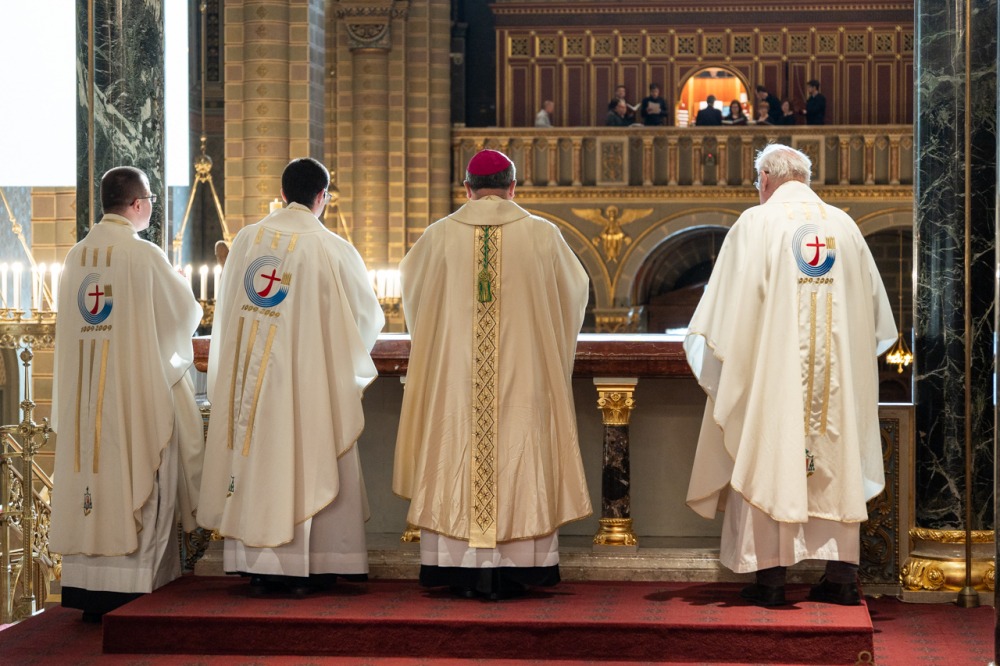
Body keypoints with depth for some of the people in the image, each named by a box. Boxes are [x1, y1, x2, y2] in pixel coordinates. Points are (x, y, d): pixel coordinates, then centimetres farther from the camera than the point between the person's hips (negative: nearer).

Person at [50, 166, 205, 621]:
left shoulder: (77, 256, 6)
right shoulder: (144, 255, -12)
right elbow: (186, 314, -2)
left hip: (83, 390, 6)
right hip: (138, 385, -6)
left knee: (90, 468, 8)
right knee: (133, 479, -1)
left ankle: (87, 593, 9)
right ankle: (126, 591, -3)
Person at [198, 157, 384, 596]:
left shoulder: (245, 240, 2)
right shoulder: (332, 249, -9)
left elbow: (227, 309, 13)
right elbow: (367, 314, 2)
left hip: (250, 373, 4)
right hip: (307, 374, -3)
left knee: (255, 460, 8)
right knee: (307, 463, 4)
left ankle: (257, 568, 9)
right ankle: (303, 569, 5)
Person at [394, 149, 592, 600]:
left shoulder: (440, 235, -2)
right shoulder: (541, 234, -2)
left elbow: (409, 280, 18)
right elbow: (575, 288, 14)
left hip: (454, 371, 0)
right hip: (523, 371, 0)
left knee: (456, 456, 5)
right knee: (520, 456, 5)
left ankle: (462, 572, 5)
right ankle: (513, 570, 3)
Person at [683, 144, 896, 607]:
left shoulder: (756, 224, -5)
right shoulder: (844, 225, 8)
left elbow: (731, 308, -8)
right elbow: (873, 305, 14)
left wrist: (720, 357, 5)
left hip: (771, 368, -4)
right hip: (837, 371, 4)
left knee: (767, 463, 2)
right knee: (836, 463, 8)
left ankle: (770, 576, 0)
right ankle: (841, 574, 6)